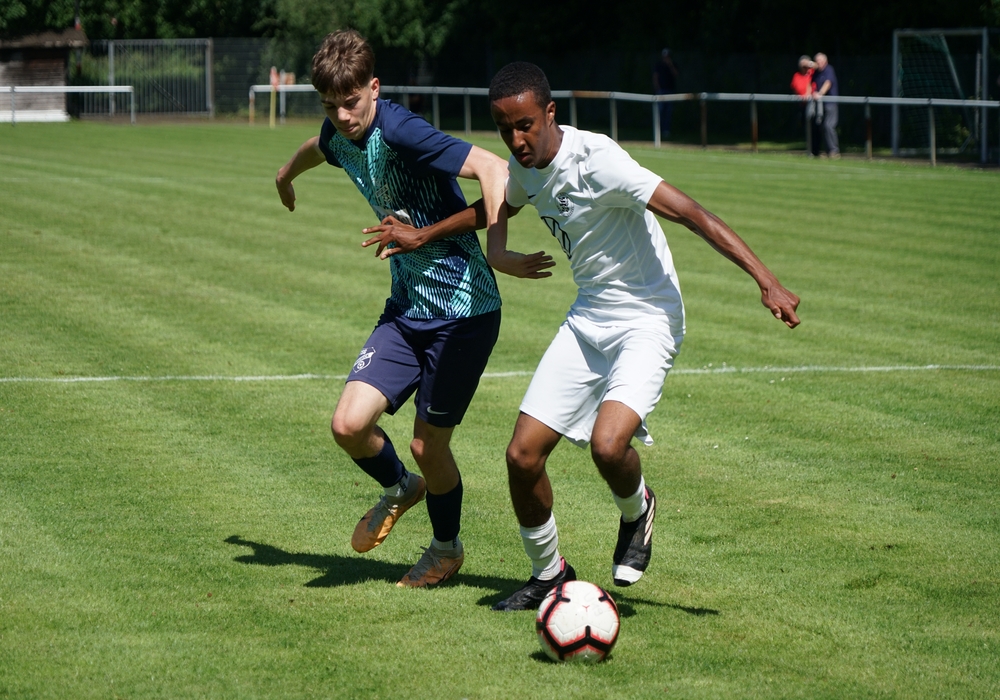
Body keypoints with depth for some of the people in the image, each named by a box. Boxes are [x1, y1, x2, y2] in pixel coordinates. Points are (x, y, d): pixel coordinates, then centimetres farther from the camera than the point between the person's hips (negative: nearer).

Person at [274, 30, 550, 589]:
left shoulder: (399, 132, -23)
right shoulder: (340, 139, 2)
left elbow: (492, 167, -33)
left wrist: (497, 248, -46)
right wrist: (288, 173, 52)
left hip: (464, 310, -7)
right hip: (407, 308, 7)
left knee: (429, 444, 3)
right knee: (350, 423, -9)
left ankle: (448, 549, 31)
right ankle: (399, 489, 25)